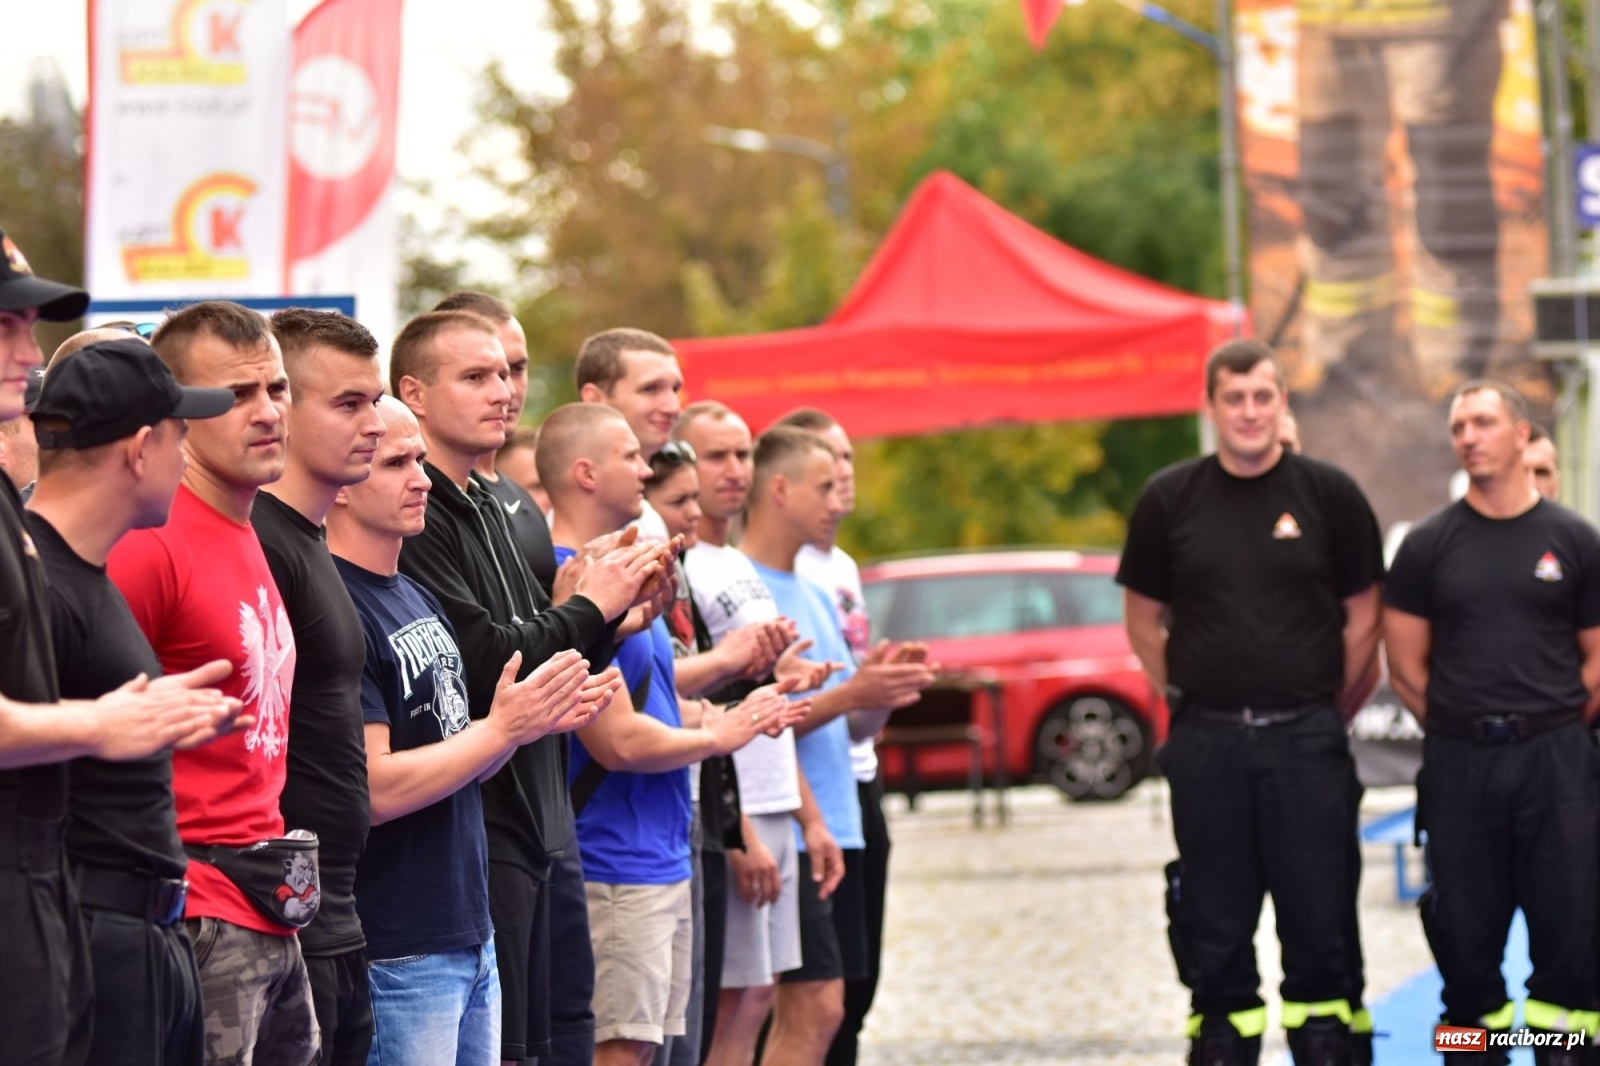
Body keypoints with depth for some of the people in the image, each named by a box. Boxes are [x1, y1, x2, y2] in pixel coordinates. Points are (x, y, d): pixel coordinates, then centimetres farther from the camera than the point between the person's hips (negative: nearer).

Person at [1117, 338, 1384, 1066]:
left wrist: (1329, 713, 5)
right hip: (1206, 745, 1)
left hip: (1307, 741, -1)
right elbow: (1143, 617, 11)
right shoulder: (1170, 499, 4)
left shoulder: (1328, 494, 0)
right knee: (1214, 926, 6)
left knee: (1320, 920, 1)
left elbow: (1363, 615, 4)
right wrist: (1188, 701, 7)